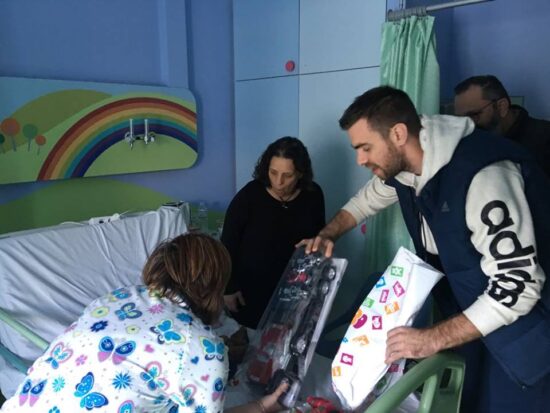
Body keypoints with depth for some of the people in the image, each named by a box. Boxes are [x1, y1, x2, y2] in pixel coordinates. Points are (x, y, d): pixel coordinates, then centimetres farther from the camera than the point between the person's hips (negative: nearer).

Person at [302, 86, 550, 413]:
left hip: (523, 317, -7)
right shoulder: (401, 166, -7)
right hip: (470, 311, 7)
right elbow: (365, 201, 16)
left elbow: (517, 286, -32)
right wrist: (327, 235, 0)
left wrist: (433, 339, -31)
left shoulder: (483, 175, -33)